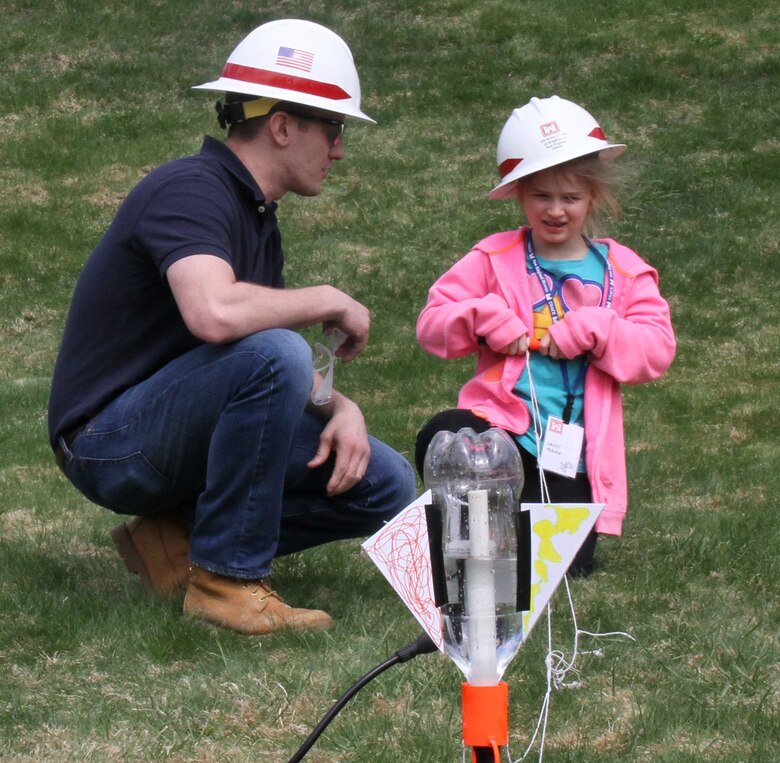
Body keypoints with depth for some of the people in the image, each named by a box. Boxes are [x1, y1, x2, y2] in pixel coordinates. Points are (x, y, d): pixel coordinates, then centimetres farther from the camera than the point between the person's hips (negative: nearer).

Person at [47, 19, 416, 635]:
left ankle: (176, 540, 4)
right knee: (270, 353, -33)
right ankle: (226, 580, -22)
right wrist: (331, 302, -22)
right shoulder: (190, 190, -18)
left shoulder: (256, 214, 13)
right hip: (110, 440, -9)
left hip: (173, 433, 9)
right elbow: (214, 314, -38)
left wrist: (341, 409, -6)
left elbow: (290, 371, 15)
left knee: (386, 488, 0)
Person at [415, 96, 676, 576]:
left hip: (573, 455, 0)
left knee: (564, 562, -20)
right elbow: (432, 324, 4)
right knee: (442, 437, -35)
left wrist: (594, 330, -15)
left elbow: (657, 350, -2)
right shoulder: (495, 259, 9)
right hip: (499, 426, 0)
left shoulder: (622, 272, 10)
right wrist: (484, 318, -14)